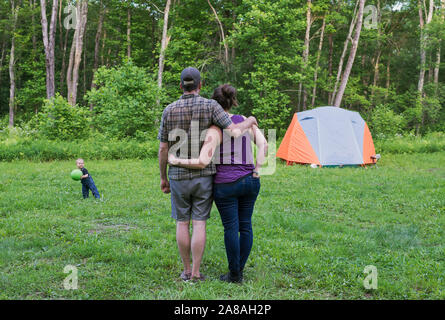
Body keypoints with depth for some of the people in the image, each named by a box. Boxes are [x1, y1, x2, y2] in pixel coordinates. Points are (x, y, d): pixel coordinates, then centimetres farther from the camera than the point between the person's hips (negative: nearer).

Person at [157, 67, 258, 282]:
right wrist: (249, 122, 5)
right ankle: (196, 273, 4)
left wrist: (163, 178, 10)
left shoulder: (169, 110, -2)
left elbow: (163, 148, 0)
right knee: (199, 224, 3)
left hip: (178, 176, 1)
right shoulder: (210, 106, -7)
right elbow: (234, 132, -16)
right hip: (203, 176, -1)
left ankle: (186, 271, 16)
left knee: (182, 223, 10)